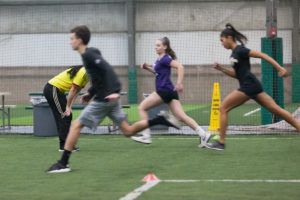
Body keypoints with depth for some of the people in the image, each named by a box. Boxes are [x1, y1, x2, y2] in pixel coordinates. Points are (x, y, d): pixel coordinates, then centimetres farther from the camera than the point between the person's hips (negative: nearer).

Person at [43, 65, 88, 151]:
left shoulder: (86, 75, 9)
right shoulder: (82, 73, -21)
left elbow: (76, 91, 7)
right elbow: (73, 90, -20)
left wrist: (69, 106, -1)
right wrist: (68, 107, -16)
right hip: (52, 89, -10)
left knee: (67, 116, 9)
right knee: (64, 116, -10)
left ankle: (63, 145, 11)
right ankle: (65, 145, -10)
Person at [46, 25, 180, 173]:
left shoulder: (89, 55, -14)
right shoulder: (88, 54, 16)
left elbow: (108, 70, -26)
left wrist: (114, 91, -35)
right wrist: (90, 93, 21)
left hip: (104, 99, -10)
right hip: (107, 99, 10)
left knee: (76, 125, -5)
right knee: (128, 131, 12)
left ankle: (63, 163, -4)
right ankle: (160, 119, 8)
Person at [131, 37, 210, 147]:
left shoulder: (165, 59, -11)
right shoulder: (160, 59, 18)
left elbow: (180, 67, -23)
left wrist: (179, 83, -30)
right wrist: (148, 68, 18)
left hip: (164, 91, -9)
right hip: (170, 92, 9)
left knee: (142, 108, 1)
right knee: (182, 117, 0)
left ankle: (146, 136, -1)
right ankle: (203, 134, -10)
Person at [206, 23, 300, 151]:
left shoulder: (240, 50, -10)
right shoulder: (234, 53, 18)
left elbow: (262, 55, -14)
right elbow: (236, 75, 24)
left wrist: (279, 68, -20)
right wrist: (221, 69, 12)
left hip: (248, 86, -10)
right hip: (251, 86, 10)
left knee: (223, 108, -5)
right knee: (276, 109, 6)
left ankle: (221, 143, -4)